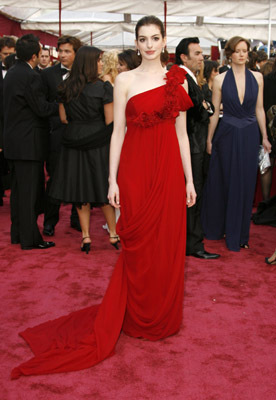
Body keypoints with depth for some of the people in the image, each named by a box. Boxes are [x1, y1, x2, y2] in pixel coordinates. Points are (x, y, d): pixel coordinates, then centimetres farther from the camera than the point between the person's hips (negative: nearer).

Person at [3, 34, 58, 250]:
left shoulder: (11, 72, 11)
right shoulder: (30, 76, -18)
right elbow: (42, 109, -17)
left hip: (15, 141, 9)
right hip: (29, 143, -9)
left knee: (19, 189, 16)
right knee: (31, 190, -2)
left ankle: (17, 233, 25)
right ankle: (30, 238, 5)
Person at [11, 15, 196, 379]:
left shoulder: (177, 79, 7)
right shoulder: (125, 80, 3)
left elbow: (182, 133, 7)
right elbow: (118, 131, 1)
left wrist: (189, 179, 4)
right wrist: (112, 179, -4)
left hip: (169, 171, 2)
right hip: (135, 169, -1)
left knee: (167, 246, 7)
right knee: (137, 247, 6)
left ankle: (164, 317, 27)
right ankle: (137, 317, 25)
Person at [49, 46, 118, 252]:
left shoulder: (66, 88, 2)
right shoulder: (104, 87, -11)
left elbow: (64, 118, 7)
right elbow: (110, 121, -11)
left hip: (74, 142, 3)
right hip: (99, 143, -3)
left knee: (80, 189, 9)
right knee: (104, 188, 7)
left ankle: (86, 236, 11)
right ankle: (113, 234, 16)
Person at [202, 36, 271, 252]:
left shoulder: (257, 77, 4)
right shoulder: (220, 79, -2)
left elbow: (259, 109, 8)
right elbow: (215, 112, 2)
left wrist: (264, 137, 7)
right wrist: (209, 139, 2)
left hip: (250, 135, 2)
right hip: (227, 135, -2)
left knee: (245, 184, 6)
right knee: (224, 182, 6)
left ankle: (239, 233, 19)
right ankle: (219, 227, 24)